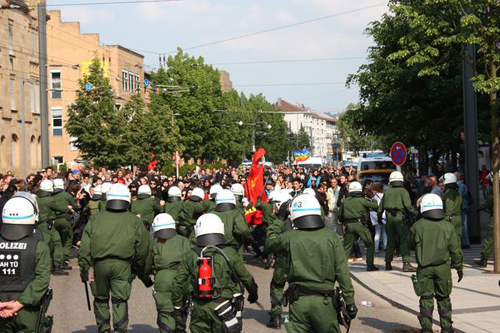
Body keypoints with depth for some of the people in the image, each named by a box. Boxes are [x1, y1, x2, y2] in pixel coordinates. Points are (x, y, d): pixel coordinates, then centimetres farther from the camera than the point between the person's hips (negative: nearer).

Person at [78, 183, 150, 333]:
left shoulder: (96, 218, 6)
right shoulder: (134, 221, 4)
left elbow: (85, 246, 3)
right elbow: (143, 247, 5)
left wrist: (84, 267, 8)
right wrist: (137, 267, 17)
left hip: (100, 264, 1)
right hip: (122, 265, -1)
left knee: (101, 299, 16)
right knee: (120, 301, 3)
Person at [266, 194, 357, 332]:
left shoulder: (289, 238, -2)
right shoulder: (331, 236, -2)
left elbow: (271, 241, 21)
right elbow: (342, 271, -4)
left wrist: (280, 219, 30)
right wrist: (350, 302, 1)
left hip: (298, 301, 0)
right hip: (324, 300, 0)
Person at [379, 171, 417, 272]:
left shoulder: (387, 192, 13)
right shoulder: (403, 191, -1)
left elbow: (380, 206, 16)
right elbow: (407, 205, -12)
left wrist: (379, 217, 25)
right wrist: (412, 212, 5)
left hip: (389, 217, 5)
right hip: (399, 216, -5)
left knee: (390, 241, 14)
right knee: (404, 240, -5)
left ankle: (388, 263, 17)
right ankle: (406, 263, -14)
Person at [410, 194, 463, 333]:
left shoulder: (417, 226, -8)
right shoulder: (448, 227, -4)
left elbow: (412, 245, 6)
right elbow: (455, 250, 1)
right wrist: (459, 268, 11)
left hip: (424, 269, -1)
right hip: (443, 268, 1)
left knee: (426, 298, 5)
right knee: (443, 298, 13)